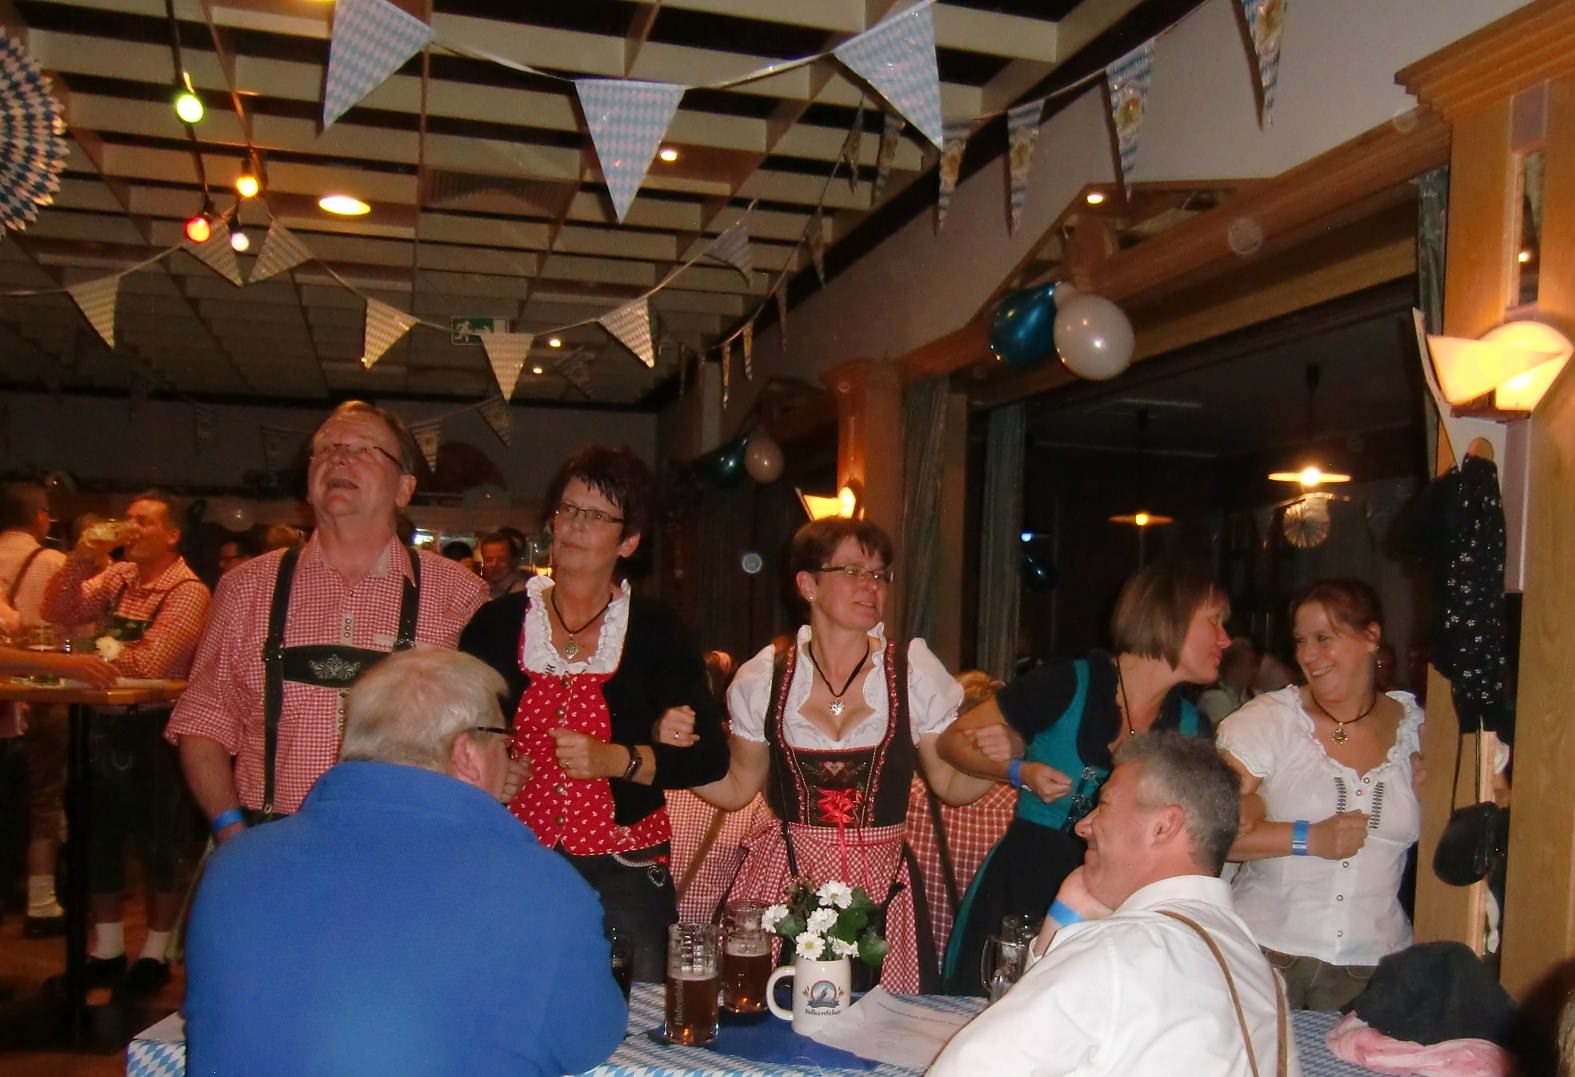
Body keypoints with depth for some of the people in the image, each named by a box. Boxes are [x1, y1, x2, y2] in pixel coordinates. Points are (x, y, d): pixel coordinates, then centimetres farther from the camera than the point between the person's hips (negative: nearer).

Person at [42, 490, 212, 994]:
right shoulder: (117, 577, 7)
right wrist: (78, 562, -11)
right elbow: (59, 612, 1)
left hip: (154, 729, -7)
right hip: (107, 723, 7)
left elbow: (149, 662, -24)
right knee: (99, 836, 15)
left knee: (160, 841, 6)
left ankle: (156, 953, 21)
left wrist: (103, 650, -8)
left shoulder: (187, 591, -16)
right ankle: (108, 948, 29)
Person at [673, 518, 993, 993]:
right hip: (783, 880, 0)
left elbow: (952, 784, 5)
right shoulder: (765, 676, 0)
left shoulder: (915, 671, -1)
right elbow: (736, 789, 10)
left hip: (882, 883, 0)